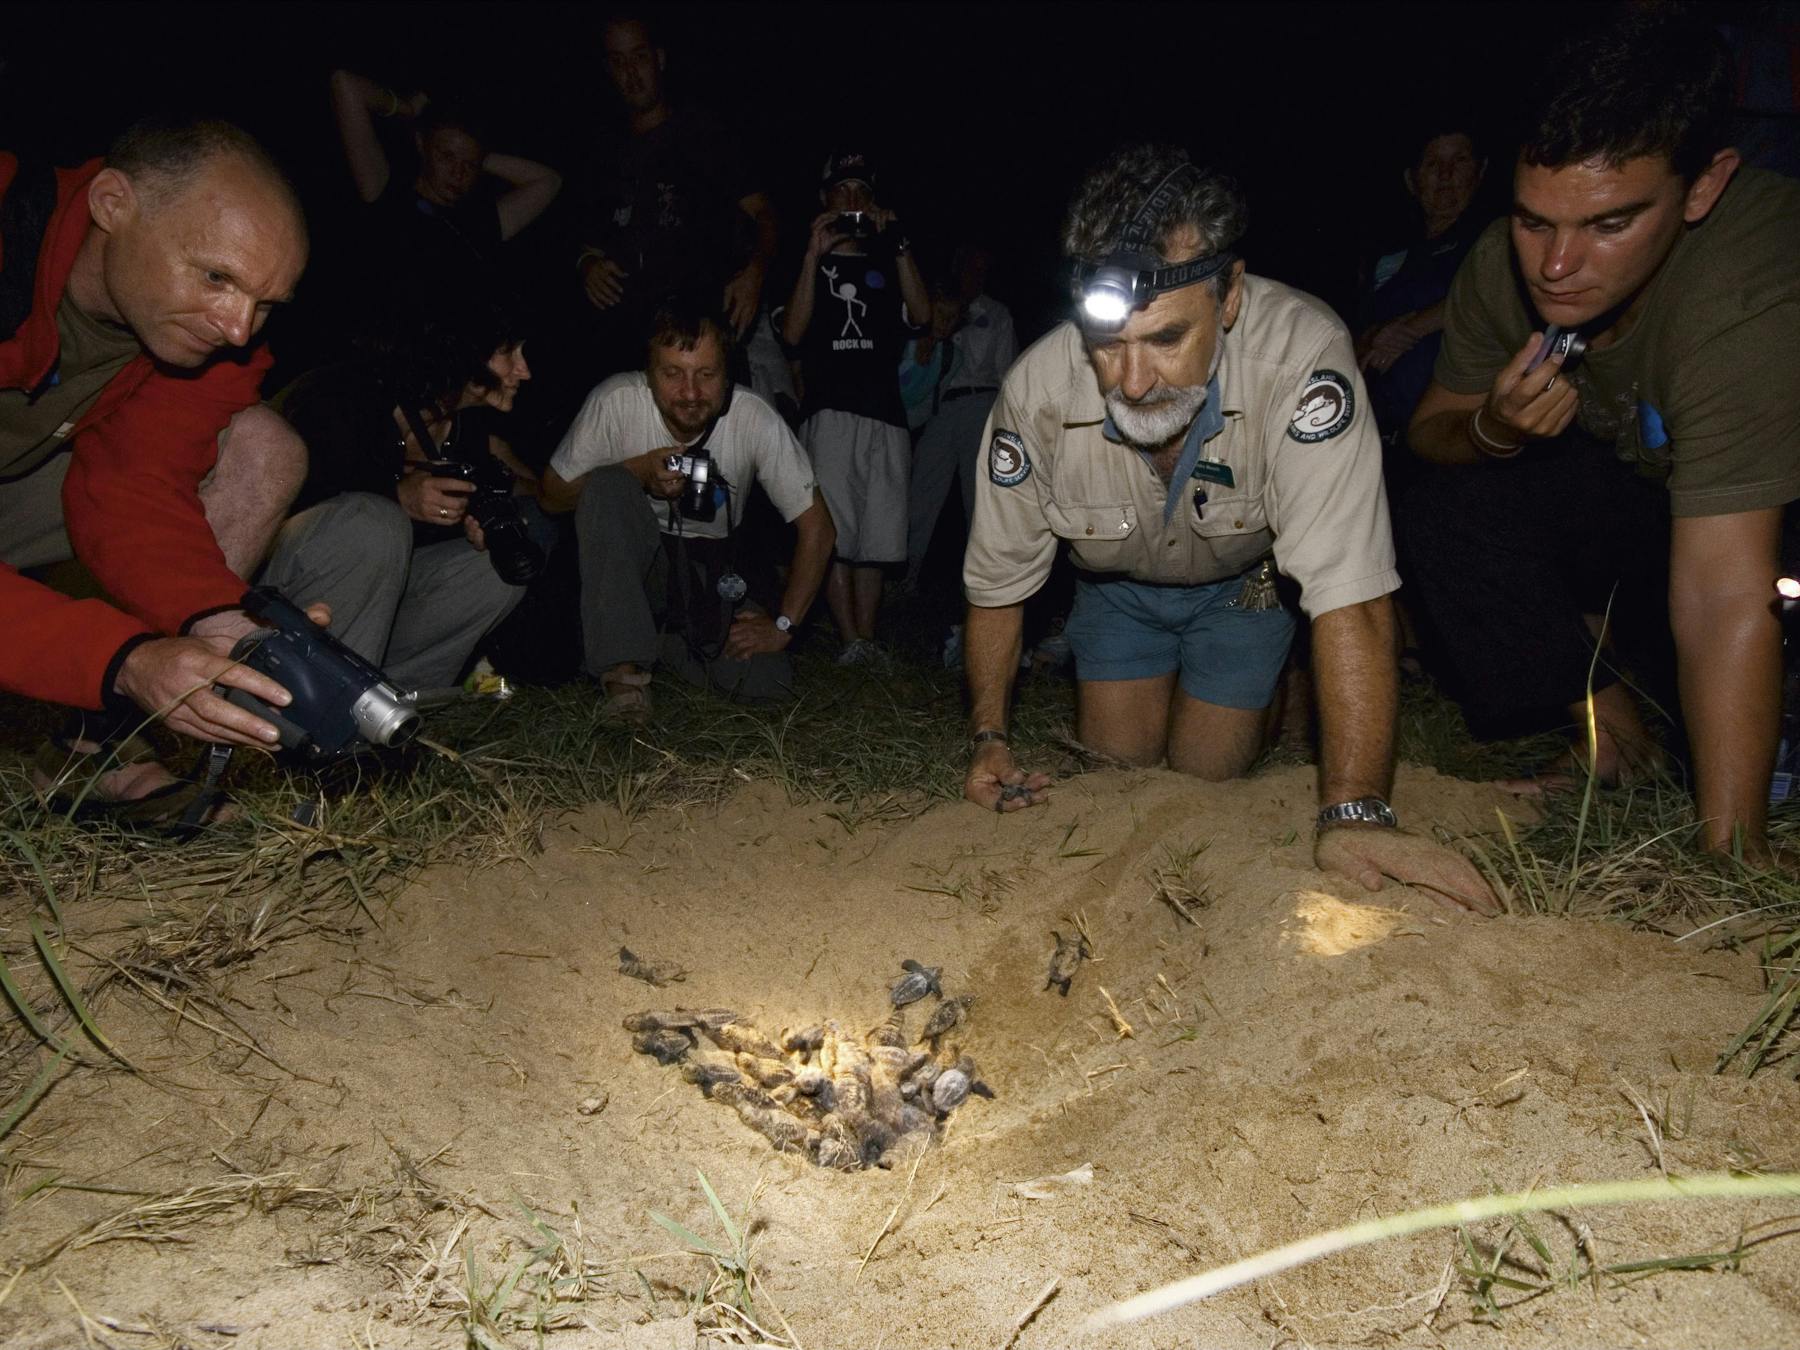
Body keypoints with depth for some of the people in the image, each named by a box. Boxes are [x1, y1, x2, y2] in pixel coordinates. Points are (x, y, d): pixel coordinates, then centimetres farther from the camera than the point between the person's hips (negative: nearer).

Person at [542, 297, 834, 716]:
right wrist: (640, 470, -25)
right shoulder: (615, 402, -21)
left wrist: (783, 626, -14)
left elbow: (817, 527, -12)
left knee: (766, 682, -21)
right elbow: (553, 496, -9)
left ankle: (666, 641, 9)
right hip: (629, 563, -1)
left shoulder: (756, 420, -20)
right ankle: (624, 669, -27)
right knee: (607, 484, -31)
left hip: (713, 568, 1)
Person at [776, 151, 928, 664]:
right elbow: (792, 333, -2)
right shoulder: (806, 262, 14)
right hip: (829, 410, -2)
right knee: (837, 534, -10)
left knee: (873, 538, 1)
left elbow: (921, 315, 3)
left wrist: (897, 243, -3)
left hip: (885, 413, 3)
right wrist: (814, 254, -5)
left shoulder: (887, 264, 21)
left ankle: (867, 641, 4)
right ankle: (851, 642, -10)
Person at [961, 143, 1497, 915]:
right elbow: (997, 583, -15)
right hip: (1120, 582, 2)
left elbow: (1349, 594, -44)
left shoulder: (1301, 354, -42)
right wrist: (988, 739, -23)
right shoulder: (1037, 390, -32)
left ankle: (1264, 698, 29)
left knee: (1205, 784, -4)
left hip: (1245, 577, -1)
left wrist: (1354, 813, -50)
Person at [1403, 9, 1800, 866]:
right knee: (1454, 514, -17)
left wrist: (1730, 855, -39)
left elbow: (1725, 594, -41)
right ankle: (1618, 745, -3)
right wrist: (1492, 430, -28)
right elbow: (1427, 431, -3)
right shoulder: (1508, 263, -18)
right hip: (1641, 487, 6)